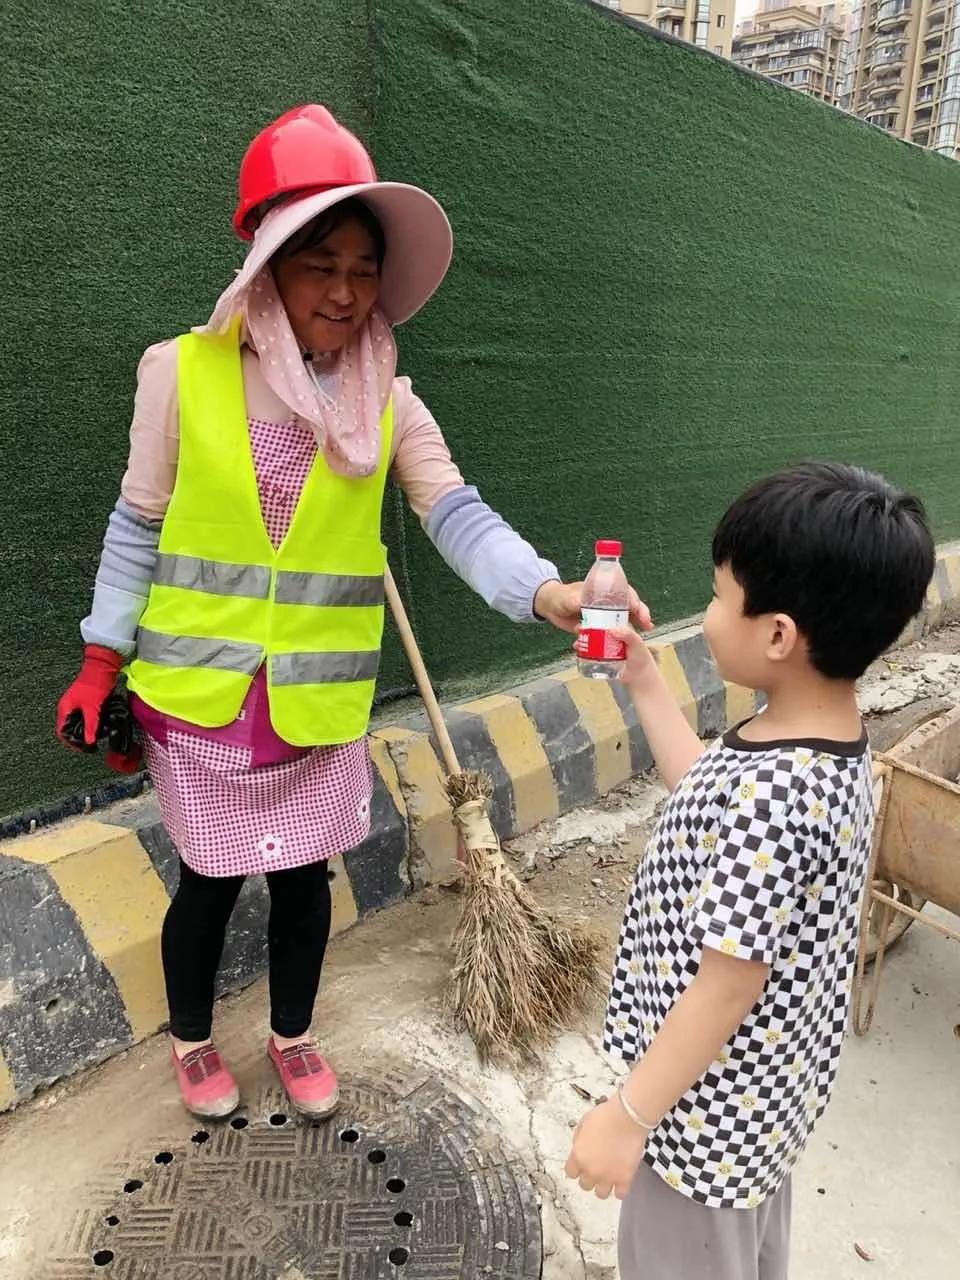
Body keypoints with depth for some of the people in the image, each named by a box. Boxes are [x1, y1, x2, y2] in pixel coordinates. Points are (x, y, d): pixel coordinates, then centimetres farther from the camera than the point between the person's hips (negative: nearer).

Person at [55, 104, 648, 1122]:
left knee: (303, 874, 16)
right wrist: (101, 661, 1)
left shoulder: (388, 402, -4)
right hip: (198, 689, -1)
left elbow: (460, 519, -15)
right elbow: (138, 526, 0)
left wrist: (549, 593, -33)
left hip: (319, 697, 2)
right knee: (210, 878, 13)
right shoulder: (182, 371, -8)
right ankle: (191, 1039, 43)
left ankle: (292, 1033, 45)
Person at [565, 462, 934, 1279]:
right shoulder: (831, 743, -7)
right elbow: (708, 793, 9)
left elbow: (727, 986, -29)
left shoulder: (770, 795, -36)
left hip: (711, 1098, -8)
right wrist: (643, 680, 10)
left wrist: (627, 1116, -18)